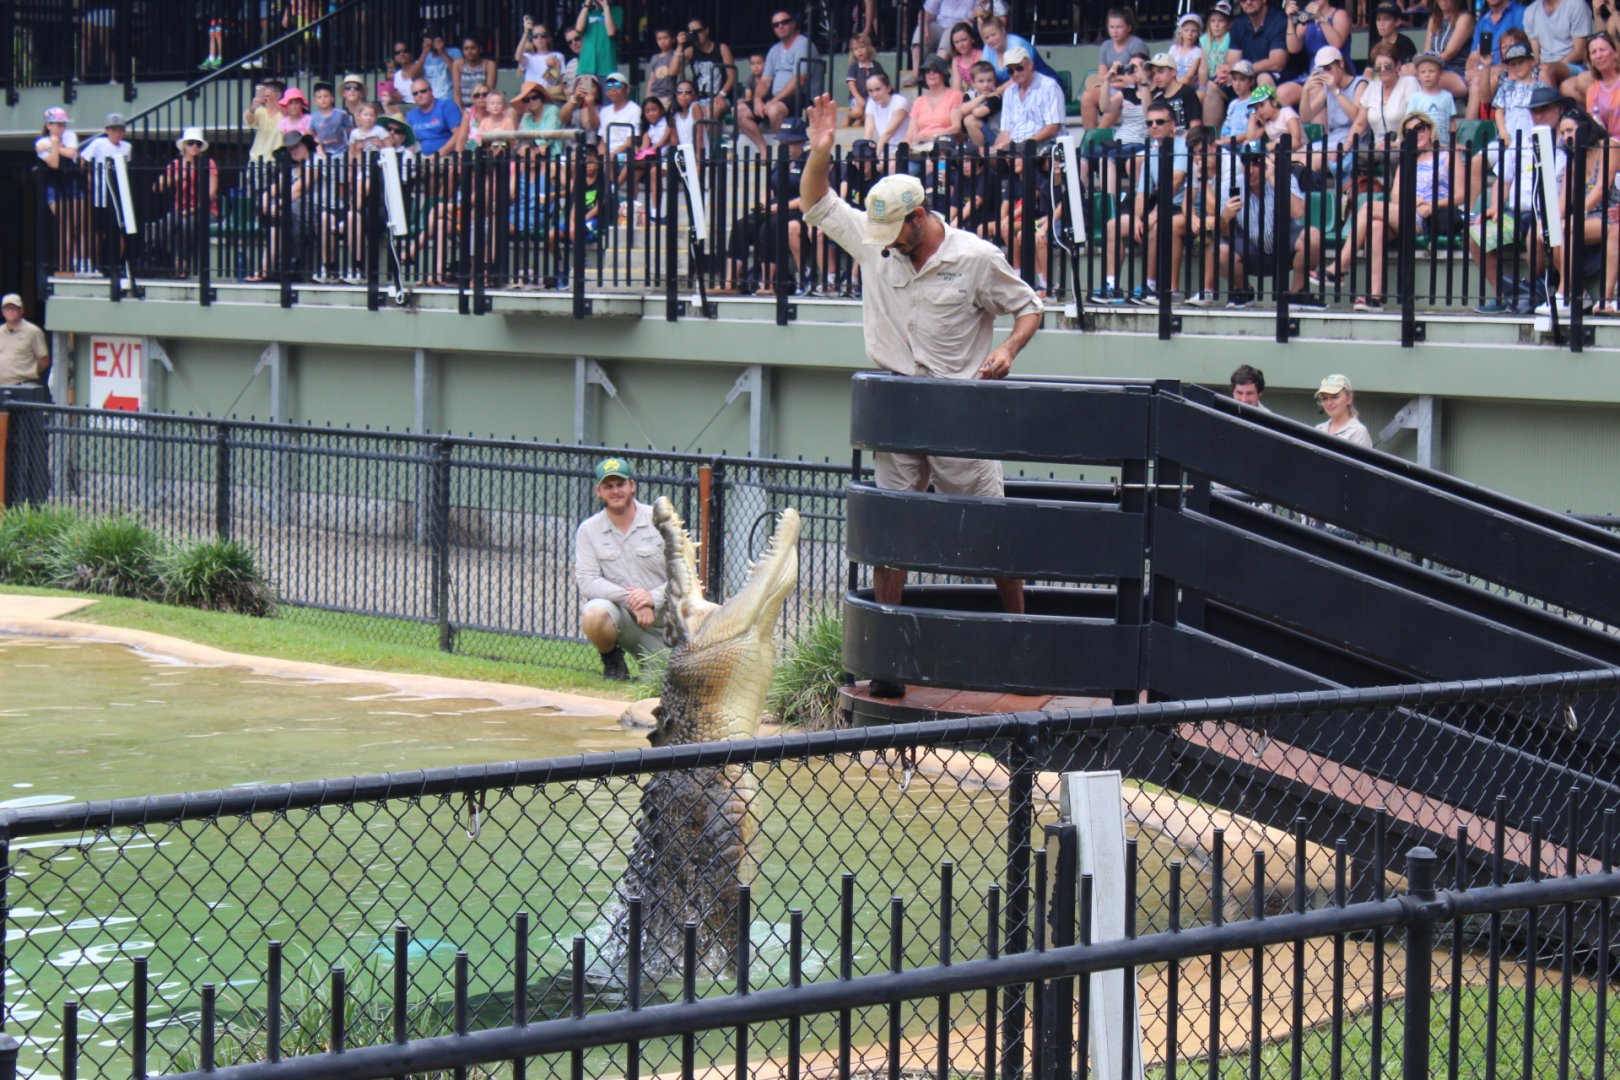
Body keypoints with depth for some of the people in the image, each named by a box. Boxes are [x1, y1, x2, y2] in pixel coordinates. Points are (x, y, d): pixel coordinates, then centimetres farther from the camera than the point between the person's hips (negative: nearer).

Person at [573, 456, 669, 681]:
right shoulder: (588, 530, 1)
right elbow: (586, 582, -10)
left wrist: (654, 597, -22)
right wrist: (630, 599, -23)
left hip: (663, 617, 1)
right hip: (622, 614, -1)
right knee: (594, 614, -35)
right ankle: (612, 659, -1)